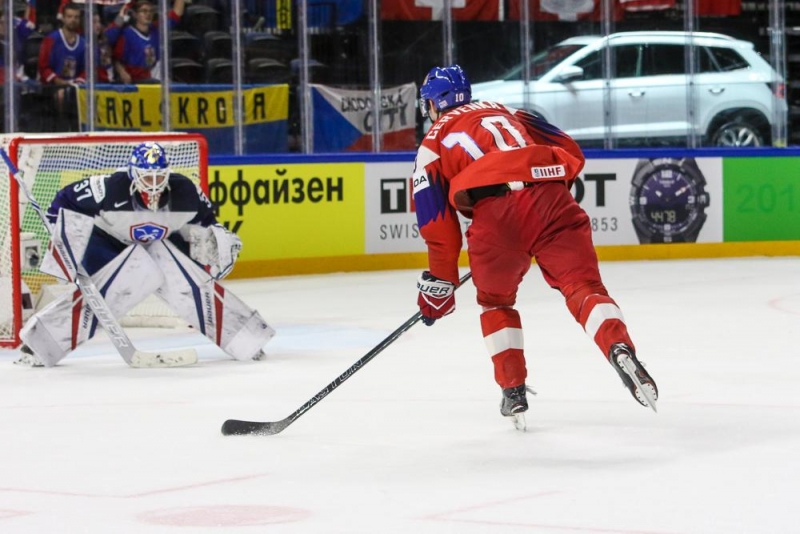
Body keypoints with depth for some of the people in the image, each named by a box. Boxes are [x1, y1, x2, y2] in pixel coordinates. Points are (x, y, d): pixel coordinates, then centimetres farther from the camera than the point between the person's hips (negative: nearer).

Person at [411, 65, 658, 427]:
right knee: (583, 286, -3)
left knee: (495, 300, 22)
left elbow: (436, 217, 13)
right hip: (550, 200, 2)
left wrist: (440, 282, 18)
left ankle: (513, 391, 18)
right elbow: (570, 152, 28)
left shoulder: (434, 141, 24)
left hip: (494, 214, -2)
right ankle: (619, 348, -32)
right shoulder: (506, 112, 35)